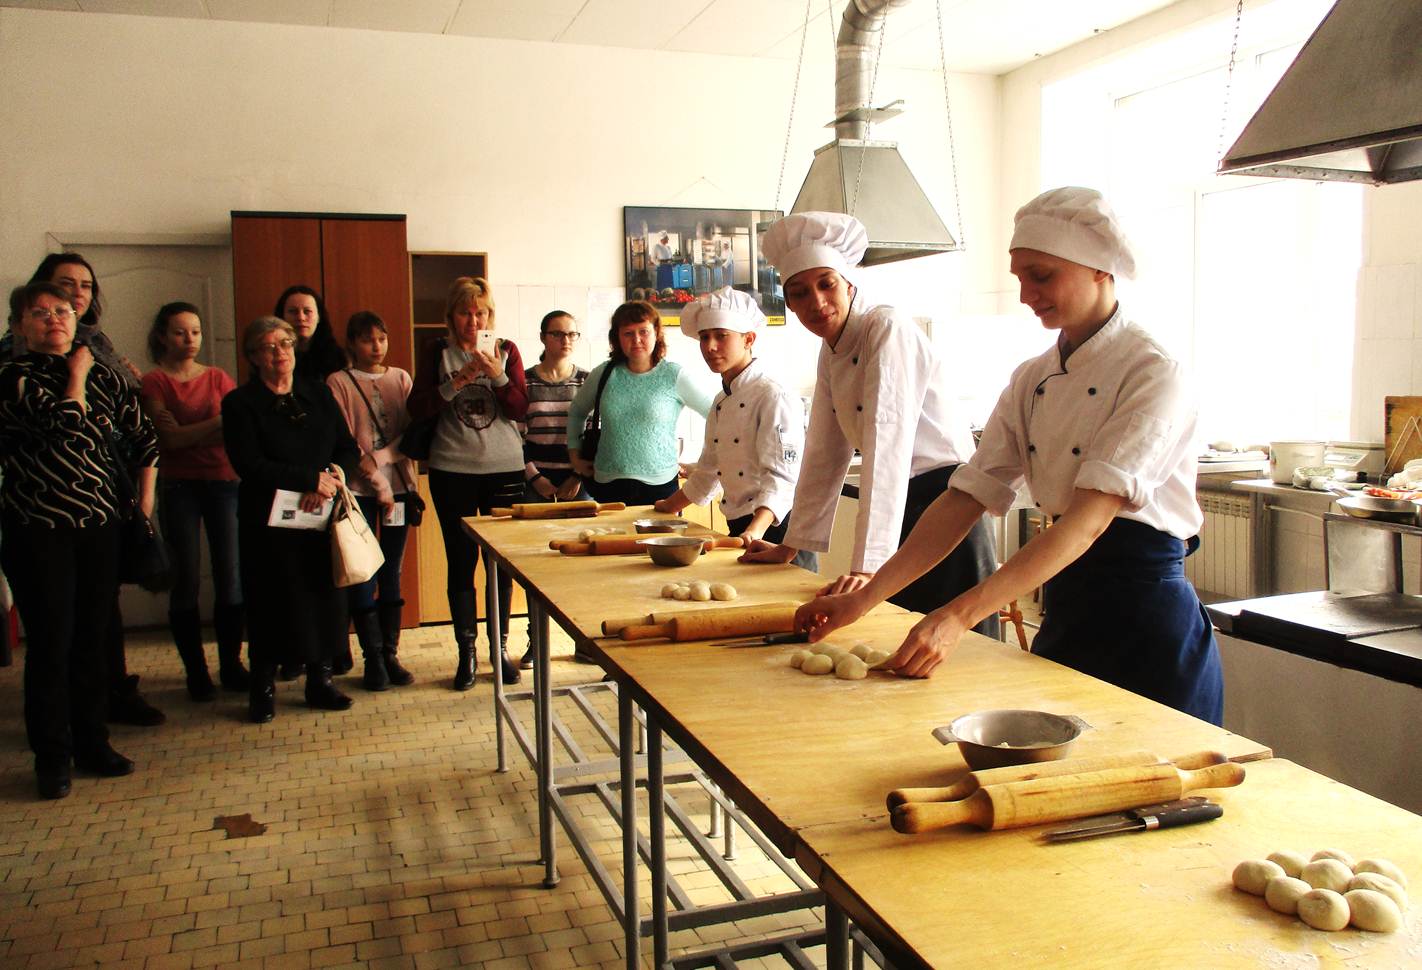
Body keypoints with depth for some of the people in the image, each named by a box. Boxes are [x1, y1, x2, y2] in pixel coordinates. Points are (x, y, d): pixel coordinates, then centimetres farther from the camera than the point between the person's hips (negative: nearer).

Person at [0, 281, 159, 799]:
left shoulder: (103, 375, 9)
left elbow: (144, 437, 16)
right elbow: (63, 425, -20)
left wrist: (145, 498, 12)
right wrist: (76, 375, -6)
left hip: (100, 524, 4)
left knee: (92, 638, 10)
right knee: (51, 642, 0)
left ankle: (92, 743, 22)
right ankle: (52, 757, 13)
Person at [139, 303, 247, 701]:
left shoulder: (218, 378, 12)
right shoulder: (153, 382, 3)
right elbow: (172, 437, -9)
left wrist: (192, 434, -16)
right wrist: (220, 422, -14)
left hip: (223, 482, 2)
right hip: (178, 486, -2)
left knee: (231, 578, -2)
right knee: (186, 581, 0)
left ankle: (231, 665, 8)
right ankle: (196, 671, 10)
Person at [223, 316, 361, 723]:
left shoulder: (318, 394, 11)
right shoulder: (241, 403, -2)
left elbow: (349, 449, 9)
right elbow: (249, 464, -13)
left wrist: (331, 476, -12)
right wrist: (312, 479, -16)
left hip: (321, 517, 4)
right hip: (270, 521, -3)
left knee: (325, 595, 5)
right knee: (271, 601, 1)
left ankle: (320, 679, 19)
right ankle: (263, 686, 16)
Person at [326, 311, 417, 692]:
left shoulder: (401, 379, 9)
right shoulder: (339, 383, 0)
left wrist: (382, 456, -13)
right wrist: (377, 479, -12)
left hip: (399, 486, 3)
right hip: (359, 490, -3)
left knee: (391, 573, 7)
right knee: (363, 574, 0)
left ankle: (390, 654, 14)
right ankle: (372, 657, 8)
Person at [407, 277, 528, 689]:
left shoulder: (506, 350, 6)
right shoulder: (438, 352, 4)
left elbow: (520, 409, -2)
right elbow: (416, 409, -4)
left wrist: (497, 375, -17)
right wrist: (458, 380, -16)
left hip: (504, 469, 1)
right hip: (452, 471, 0)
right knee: (461, 563, 3)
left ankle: (500, 649, 17)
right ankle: (466, 652, 14)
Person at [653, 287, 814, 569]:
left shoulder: (774, 397, -13)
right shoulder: (721, 403, 13)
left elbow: (782, 476, -23)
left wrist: (755, 530, -36)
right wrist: (669, 507, 32)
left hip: (775, 528, -8)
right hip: (739, 530, 8)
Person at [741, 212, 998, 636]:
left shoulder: (887, 328, -17)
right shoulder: (831, 354, 9)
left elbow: (888, 442, -26)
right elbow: (825, 454, 14)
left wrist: (868, 563, -31)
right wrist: (791, 546, 13)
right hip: (904, 508, 8)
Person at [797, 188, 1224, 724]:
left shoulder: (1153, 373, -15)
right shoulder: (1032, 381, 5)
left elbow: (1089, 518, -26)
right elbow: (966, 498, 1)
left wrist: (960, 614, -35)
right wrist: (864, 599, -9)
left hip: (1147, 624, -6)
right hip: (1064, 617, 6)